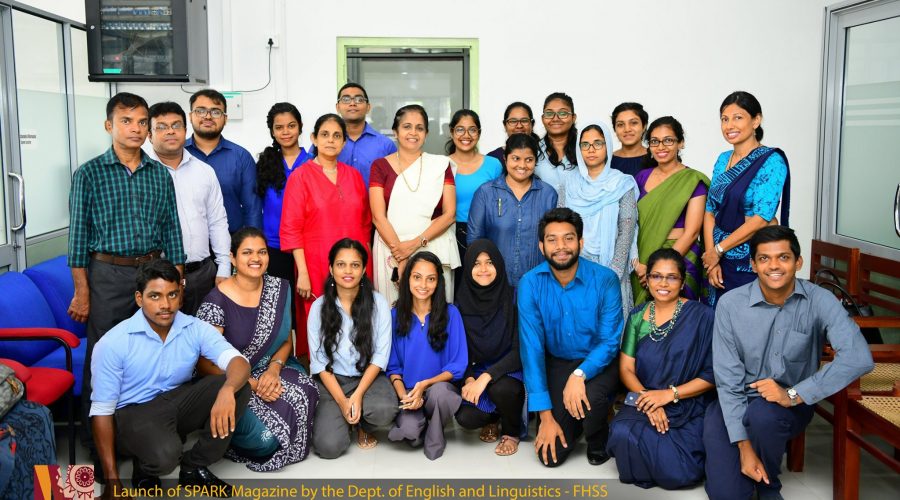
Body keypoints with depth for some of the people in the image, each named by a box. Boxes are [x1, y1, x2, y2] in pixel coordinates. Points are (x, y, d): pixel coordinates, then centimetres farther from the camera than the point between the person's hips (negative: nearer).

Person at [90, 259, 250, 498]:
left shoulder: (195, 328, -9)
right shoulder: (113, 343, -16)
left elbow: (239, 363, -21)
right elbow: (102, 411, -13)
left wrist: (227, 390, -48)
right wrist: (113, 480, -16)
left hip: (179, 401, 4)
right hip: (133, 412, -4)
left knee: (238, 387, -20)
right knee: (164, 455, -37)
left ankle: (194, 468, -2)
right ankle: (144, 469, 5)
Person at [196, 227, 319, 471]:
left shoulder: (280, 288, 2)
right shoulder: (217, 301, -13)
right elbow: (204, 362, -11)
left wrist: (274, 368, -10)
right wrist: (251, 384, -18)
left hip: (269, 371, 5)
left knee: (305, 396, -26)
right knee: (265, 438, -26)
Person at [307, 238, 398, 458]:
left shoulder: (378, 303, -5)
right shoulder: (319, 306, -4)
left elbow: (381, 355, -7)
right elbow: (318, 360, -4)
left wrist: (358, 395, -18)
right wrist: (342, 401, -15)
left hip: (368, 376, 0)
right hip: (331, 381, 0)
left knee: (384, 410, -34)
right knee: (329, 446, -21)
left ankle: (364, 426, 5)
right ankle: (335, 415, 16)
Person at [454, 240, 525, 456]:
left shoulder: (513, 298, -12)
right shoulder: (462, 302, -2)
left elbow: (519, 350, -16)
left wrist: (486, 377, -26)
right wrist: (468, 379, -16)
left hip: (510, 371, -2)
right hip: (476, 371, 2)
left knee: (500, 388, -36)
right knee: (466, 417, -24)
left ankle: (512, 432, 0)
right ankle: (492, 417, 16)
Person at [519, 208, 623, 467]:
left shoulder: (605, 280, -18)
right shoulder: (530, 284, -16)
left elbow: (610, 342, -15)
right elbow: (532, 347, -16)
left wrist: (579, 375, -35)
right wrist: (545, 415, -19)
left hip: (597, 362, -1)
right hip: (555, 362, 1)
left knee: (590, 397, -35)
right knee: (550, 454, -10)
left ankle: (598, 443, 1)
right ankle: (574, 420, 26)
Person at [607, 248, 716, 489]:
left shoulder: (702, 316, -4)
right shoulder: (637, 317, 8)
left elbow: (713, 374, -6)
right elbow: (626, 368, 4)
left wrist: (670, 394, -15)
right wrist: (647, 398, -15)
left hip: (689, 409, -2)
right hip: (646, 403, 2)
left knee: (677, 473, -25)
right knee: (622, 433, -31)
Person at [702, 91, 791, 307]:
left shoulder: (771, 161, -10)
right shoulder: (723, 159, 10)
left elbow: (761, 218, -17)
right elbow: (710, 211, 7)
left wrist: (717, 250, -12)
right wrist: (710, 255, -4)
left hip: (751, 263, -6)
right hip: (720, 261, 6)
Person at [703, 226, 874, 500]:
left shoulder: (819, 301, -12)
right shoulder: (730, 304, -11)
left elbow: (859, 357, -28)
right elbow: (728, 379, -11)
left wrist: (794, 395, -30)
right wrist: (744, 446, -17)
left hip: (790, 405, 0)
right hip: (734, 404, 1)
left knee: (763, 414, -36)